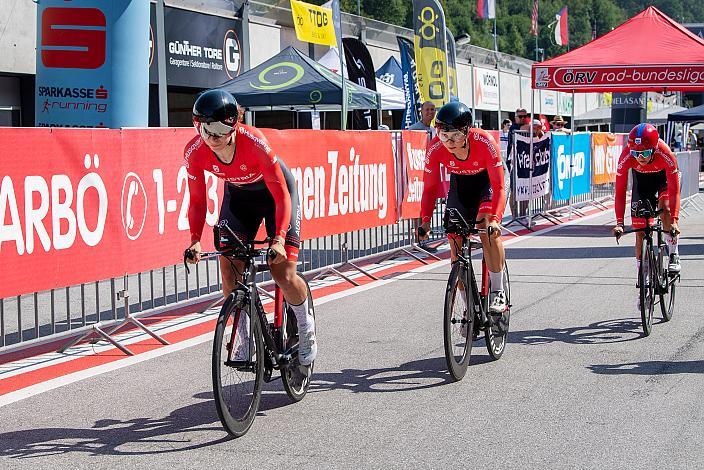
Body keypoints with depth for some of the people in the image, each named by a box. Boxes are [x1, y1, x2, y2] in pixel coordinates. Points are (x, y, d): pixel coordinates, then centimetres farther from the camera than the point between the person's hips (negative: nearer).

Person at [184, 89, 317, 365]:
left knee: (283, 274, -12)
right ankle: (246, 338, 7)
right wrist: (195, 239, -26)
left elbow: (282, 195, -32)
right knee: (229, 269, -11)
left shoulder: (254, 143, -37)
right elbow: (197, 201, -12)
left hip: (275, 191, -4)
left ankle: (306, 329, 15)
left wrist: (279, 239, -43)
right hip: (238, 195, 4)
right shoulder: (194, 152, -25)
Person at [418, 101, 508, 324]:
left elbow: (499, 186, -35)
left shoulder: (485, 142, -36)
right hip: (459, 185, 3)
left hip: (487, 182, -3)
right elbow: (429, 187, -17)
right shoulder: (435, 148, -27)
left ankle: (498, 292, -16)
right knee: (455, 241, -4)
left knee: (487, 228, -29)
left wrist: (494, 219, -48)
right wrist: (425, 220, -29)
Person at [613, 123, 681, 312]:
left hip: (663, 177, -2)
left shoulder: (665, 155, -38)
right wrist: (619, 223, -37)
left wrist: (674, 220, -44)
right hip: (641, 179, 2)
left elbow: (674, 190, -36)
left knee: (665, 207, -33)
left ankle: (674, 255, -11)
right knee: (640, 232, -4)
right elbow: (620, 192, -30)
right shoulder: (626, 157, -34)